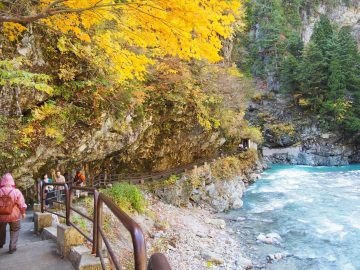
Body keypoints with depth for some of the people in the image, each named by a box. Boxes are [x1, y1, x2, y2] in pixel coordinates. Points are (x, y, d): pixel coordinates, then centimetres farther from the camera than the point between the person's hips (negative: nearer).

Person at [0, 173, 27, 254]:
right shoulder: (16, 192, -17)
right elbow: (22, 204, -10)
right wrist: (23, 213, 6)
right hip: (14, 216, -2)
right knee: (15, 230, 17)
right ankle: (12, 248, 15)